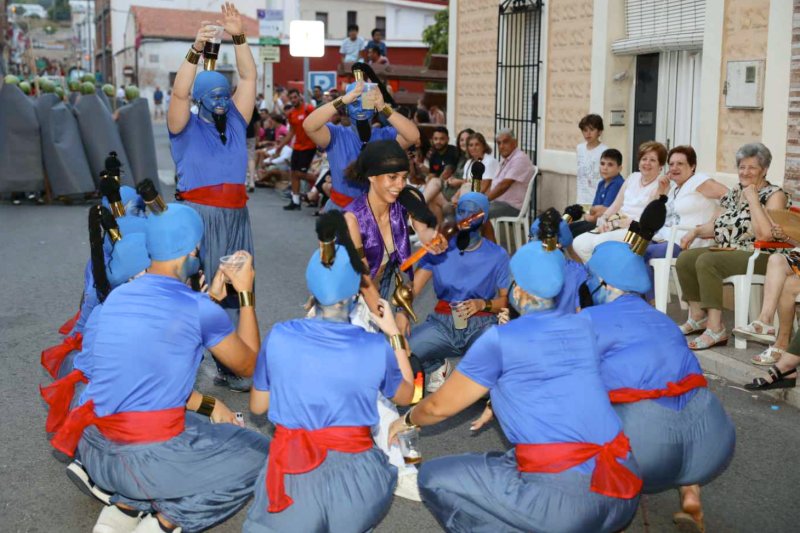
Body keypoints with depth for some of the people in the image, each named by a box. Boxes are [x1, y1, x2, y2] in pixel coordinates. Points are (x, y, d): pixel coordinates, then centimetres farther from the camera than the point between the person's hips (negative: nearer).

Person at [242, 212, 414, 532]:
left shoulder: (280, 336, -4)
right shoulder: (377, 347, -5)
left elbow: (257, 406, 11)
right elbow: (405, 396, 17)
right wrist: (394, 335, 23)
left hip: (293, 475, -1)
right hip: (355, 474, 1)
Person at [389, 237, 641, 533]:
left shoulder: (500, 339, -2)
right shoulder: (582, 327, 13)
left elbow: (439, 407, 11)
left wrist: (407, 420, 32)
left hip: (568, 498, -7)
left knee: (433, 476, 6)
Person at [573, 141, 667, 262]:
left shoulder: (661, 184, -2)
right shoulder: (633, 177, 19)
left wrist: (615, 223, -17)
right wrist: (603, 219, -3)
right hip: (615, 227, 7)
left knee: (600, 242, -32)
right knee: (579, 243, -15)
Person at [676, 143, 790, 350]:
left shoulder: (774, 195, -5)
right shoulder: (734, 193, 18)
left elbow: (765, 234, -21)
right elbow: (715, 225, 22)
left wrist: (752, 199, -17)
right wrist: (695, 231, 2)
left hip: (759, 257, -8)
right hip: (727, 251, 8)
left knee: (706, 261, -30)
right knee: (685, 259, -12)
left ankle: (716, 329, -30)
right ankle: (698, 317, -1)